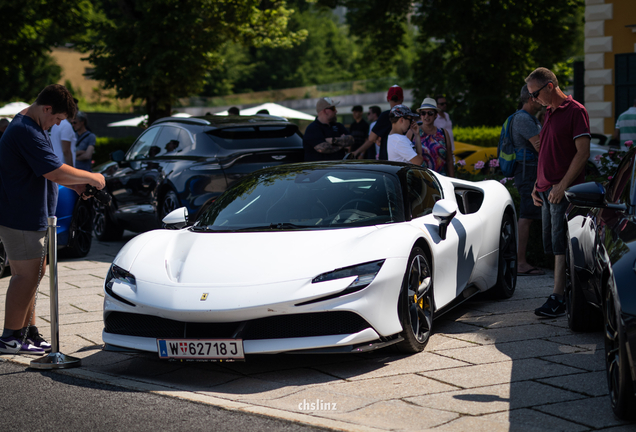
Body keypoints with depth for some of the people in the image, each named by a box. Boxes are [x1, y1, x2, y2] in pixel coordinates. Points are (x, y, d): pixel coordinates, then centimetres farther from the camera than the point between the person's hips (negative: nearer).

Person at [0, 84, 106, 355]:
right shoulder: (26, 132, -22)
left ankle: (28, 332, 21)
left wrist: (75, 185, 12)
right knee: (27, 275, -6)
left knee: (28, 273, 14)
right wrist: (91, 178, -13)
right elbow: (56, 172, -26)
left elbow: (45, 169, 24)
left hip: (27, 214, 11)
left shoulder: (31, 127, 15)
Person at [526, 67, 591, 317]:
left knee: (561, 246, -10)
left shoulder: (575, 111, -8)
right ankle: (569, 294, 12)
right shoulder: (549, 113, 19)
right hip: (547, 191, 9)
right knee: (553, 246, 7)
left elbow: (583, 152, -14)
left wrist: (562, 185, -18)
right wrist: (537, 185, 18)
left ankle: (558, 299, -11)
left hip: (565, 191, -9)